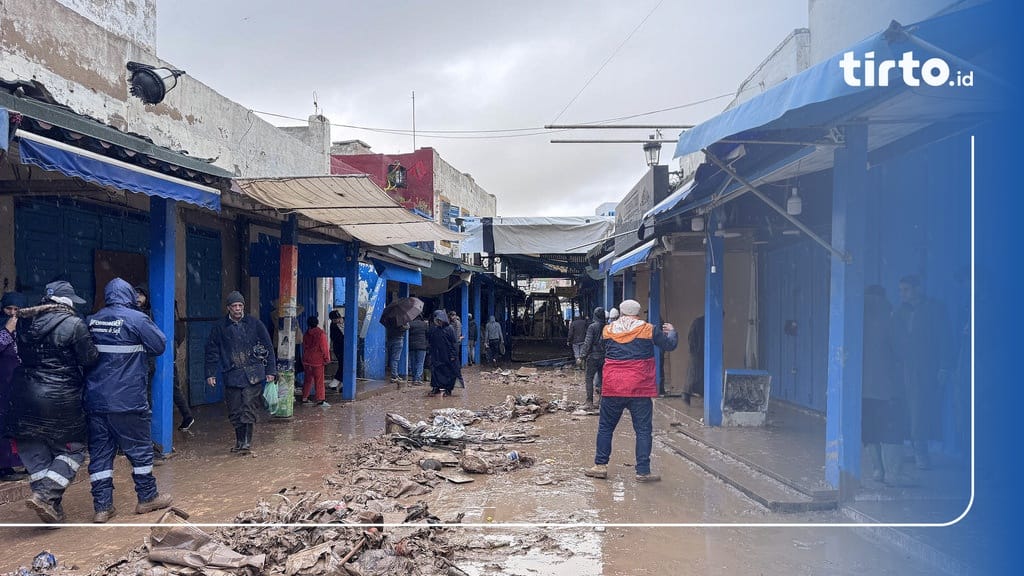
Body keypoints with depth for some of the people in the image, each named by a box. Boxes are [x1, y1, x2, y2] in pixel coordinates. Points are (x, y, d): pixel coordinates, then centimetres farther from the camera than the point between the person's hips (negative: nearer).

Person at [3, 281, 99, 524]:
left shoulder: (25, 321, 7)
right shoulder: (73, 324, -11)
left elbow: (22, 354, 17)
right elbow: (90, 359, -9)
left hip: (24, 396, 6)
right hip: (60, 400, -5)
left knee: (34, 451, 15)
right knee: (72, 449, 9)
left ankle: (51, 504, 14)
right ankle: (47, 494, -6)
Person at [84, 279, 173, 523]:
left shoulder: (91, 321, 7)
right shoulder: (137, 319, -9)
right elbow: (160, 345, -3)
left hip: (94, 400, 5)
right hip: (127, 402, -5)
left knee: (100, 452, 10)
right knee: (140, 449, 9)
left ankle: (102, 506, 11)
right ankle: (147, 497, 19)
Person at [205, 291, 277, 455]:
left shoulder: (255, 324, 6)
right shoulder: (220, 328, 8)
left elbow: (268, 347, 8)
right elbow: (212, 351, 12)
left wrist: (271, 370, 3)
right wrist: (211, 373, 5)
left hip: (253, 374, -2)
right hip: (231, 375, 2)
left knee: (249, 409, -8)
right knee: (235, 412, 6)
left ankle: (247, 441, -3)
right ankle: (239, 441, 19)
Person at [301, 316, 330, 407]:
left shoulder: (306, 334, 4)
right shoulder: (321, 333, -12)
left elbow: (304, 347, 13)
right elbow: (324, 347, -12)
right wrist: (327, 358, -4)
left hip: (307, 359, 5)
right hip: (318, 360, -5)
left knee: (308, 379, 16)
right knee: (319, 381, -3)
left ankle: (304, 398, 19)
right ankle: (320, 399, -6)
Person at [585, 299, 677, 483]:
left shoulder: (607, 330, 5)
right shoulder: (648, 330, -1)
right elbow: (670, 345, 7)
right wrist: (671, 331, 27)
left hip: (612, 388, 2)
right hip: (640, 390, -1)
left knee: (605, 427, 13)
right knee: (643, 430, 5)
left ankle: (600, 465, 16)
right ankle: (643, 471, 4)